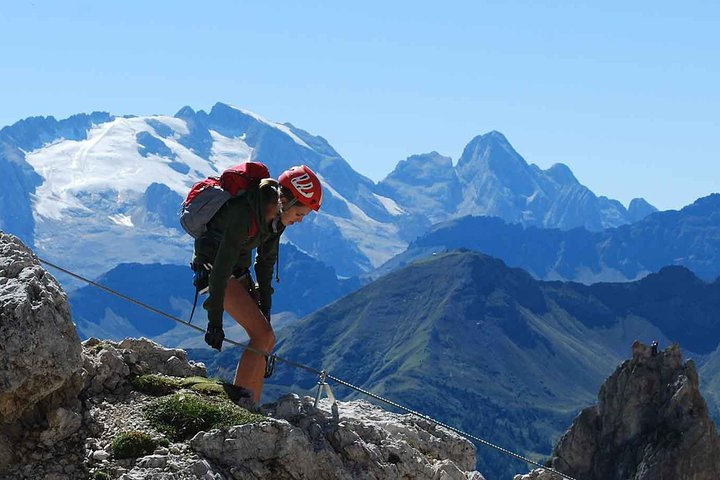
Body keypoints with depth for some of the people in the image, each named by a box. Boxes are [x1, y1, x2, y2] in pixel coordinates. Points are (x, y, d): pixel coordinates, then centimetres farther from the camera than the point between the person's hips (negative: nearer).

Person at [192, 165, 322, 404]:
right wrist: (215, 321, -29)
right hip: (213, 266, -8)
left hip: (240, 271, 8)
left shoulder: (275, 216, -6)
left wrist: (264, 308, 1)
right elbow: (222, 267, -31)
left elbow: (266, 262, 3)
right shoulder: (244, 214, -32)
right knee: (262, 335, -18)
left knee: (266, 339, 3)